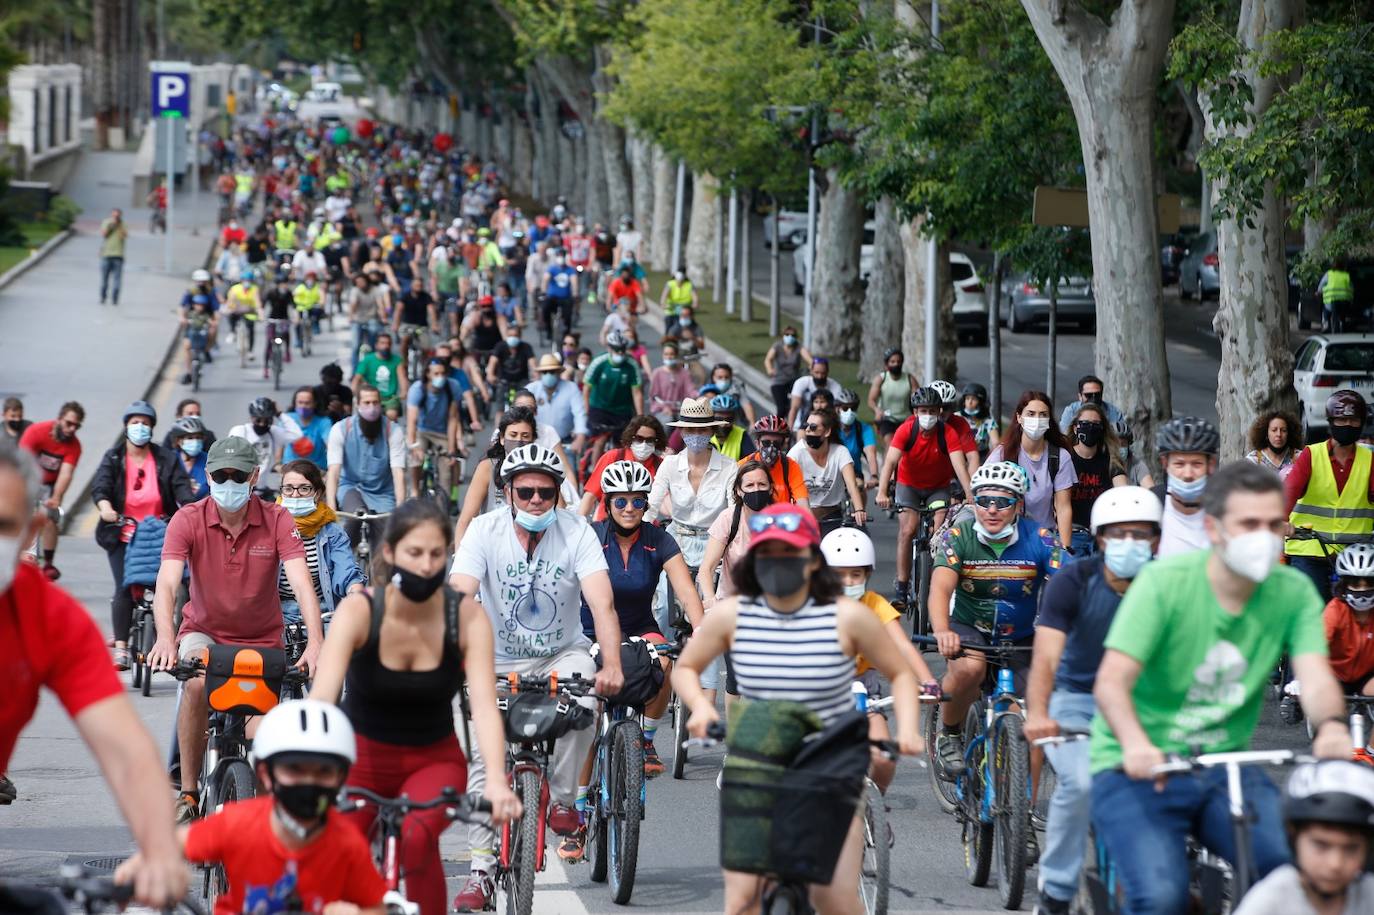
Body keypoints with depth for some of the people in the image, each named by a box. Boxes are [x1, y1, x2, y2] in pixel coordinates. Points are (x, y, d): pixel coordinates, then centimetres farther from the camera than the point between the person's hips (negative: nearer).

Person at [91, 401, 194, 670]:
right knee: (125, 589, -10)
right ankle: (120, 648, -10)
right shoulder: (113, 459, 2)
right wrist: (105, 507, -36)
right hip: (123, 538, -1)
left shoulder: (166, 459, 2)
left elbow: (181, 487, -9)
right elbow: (100, 485, -13)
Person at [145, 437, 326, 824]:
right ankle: (188, 793, -25)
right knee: (197, 684, -33)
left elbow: (302, 582, -23)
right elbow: (166, 582, -25)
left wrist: (315, 642, -39)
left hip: (261, 639, 1)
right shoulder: (188, 520, -13)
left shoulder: (277, 520, -12)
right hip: (204, 632, -1)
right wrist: (165, 637, -44)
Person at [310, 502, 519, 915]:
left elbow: (484, 705, -26)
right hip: (363, 758, 0)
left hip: (434, 760, 0)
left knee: (418, 837, -32)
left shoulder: (467, 616, -16)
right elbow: (321, 697, -31)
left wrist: (496, 781, -44)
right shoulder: (358, 611, -19)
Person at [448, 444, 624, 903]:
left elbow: (602, 603, -25)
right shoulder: (484, 530, -14)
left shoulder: (577, 532, -14)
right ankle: (481, 869, -5)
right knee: (482, 759, -12)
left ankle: (562, 800, -18)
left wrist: (611, 665, -41)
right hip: (500, 661, 1)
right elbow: (460, 599, -24)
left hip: (562, 654, 0)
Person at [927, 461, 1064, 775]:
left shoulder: (1040, 540, -14)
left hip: (1021, 638, 1)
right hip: (969, 629, -1)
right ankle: (949, 735, -6)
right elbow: (940, 588, -29)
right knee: (969, 667, -35)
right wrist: (942, 631, -50)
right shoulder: (958, 537, -15)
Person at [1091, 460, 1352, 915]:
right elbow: (1112, 681, -22)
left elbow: (1315, 678, -15)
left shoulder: (1293, 593, -2)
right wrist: (1135, 743, -44)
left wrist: (1332, 725, -40)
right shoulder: (1164, 582, -14)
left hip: (1225, 769, 3)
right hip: (1137, 771, -3)